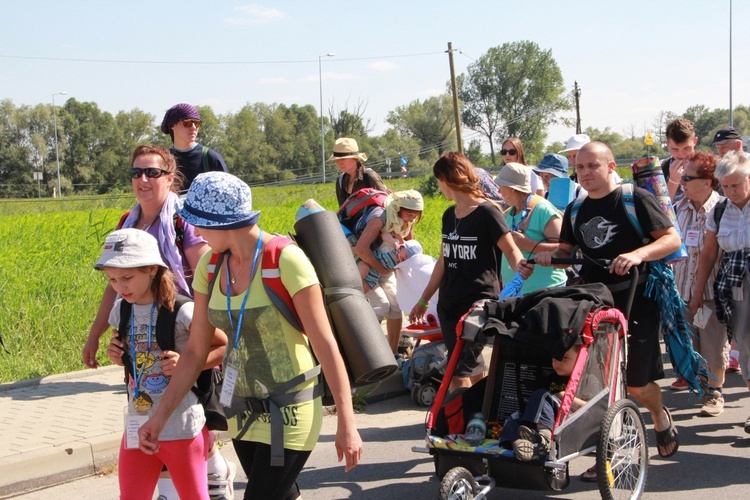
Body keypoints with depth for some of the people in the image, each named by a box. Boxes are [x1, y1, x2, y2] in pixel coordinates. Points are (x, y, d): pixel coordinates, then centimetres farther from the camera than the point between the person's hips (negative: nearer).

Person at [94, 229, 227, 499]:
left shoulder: (181, 310, -14)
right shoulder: (121, 310, 4)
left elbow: (228, 347, -7)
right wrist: (119, 357, -2)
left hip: (181, 429, -5)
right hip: (137, 428, 5)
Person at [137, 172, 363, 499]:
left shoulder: (285, 260, -19)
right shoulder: (211, 265, 0)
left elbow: (325, 344, -18)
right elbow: (195, 350, 4)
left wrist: (346, 423, -18)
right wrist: (160, 416, 0)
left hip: (288, 411, -6)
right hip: (242, 410, 6)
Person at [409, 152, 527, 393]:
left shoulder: (486, 212, -9)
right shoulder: (449, 215, 13)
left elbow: (511, 250, -11)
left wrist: (520, 269, -32)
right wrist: (423, 300, 22)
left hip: (479, 302, -7)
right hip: (449, 302, 7)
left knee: (459, 369, -11)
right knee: (472, 367, 11)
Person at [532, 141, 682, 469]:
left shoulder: (636, 199, -6)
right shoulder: (575, 210, 12)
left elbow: (672, 239, -10)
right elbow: (567, 249, 21)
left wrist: (638, 254, -27)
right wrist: (550, 256, -2)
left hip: (634, 299, -5)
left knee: (636, 384, -1)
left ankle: (660, 416, 33)